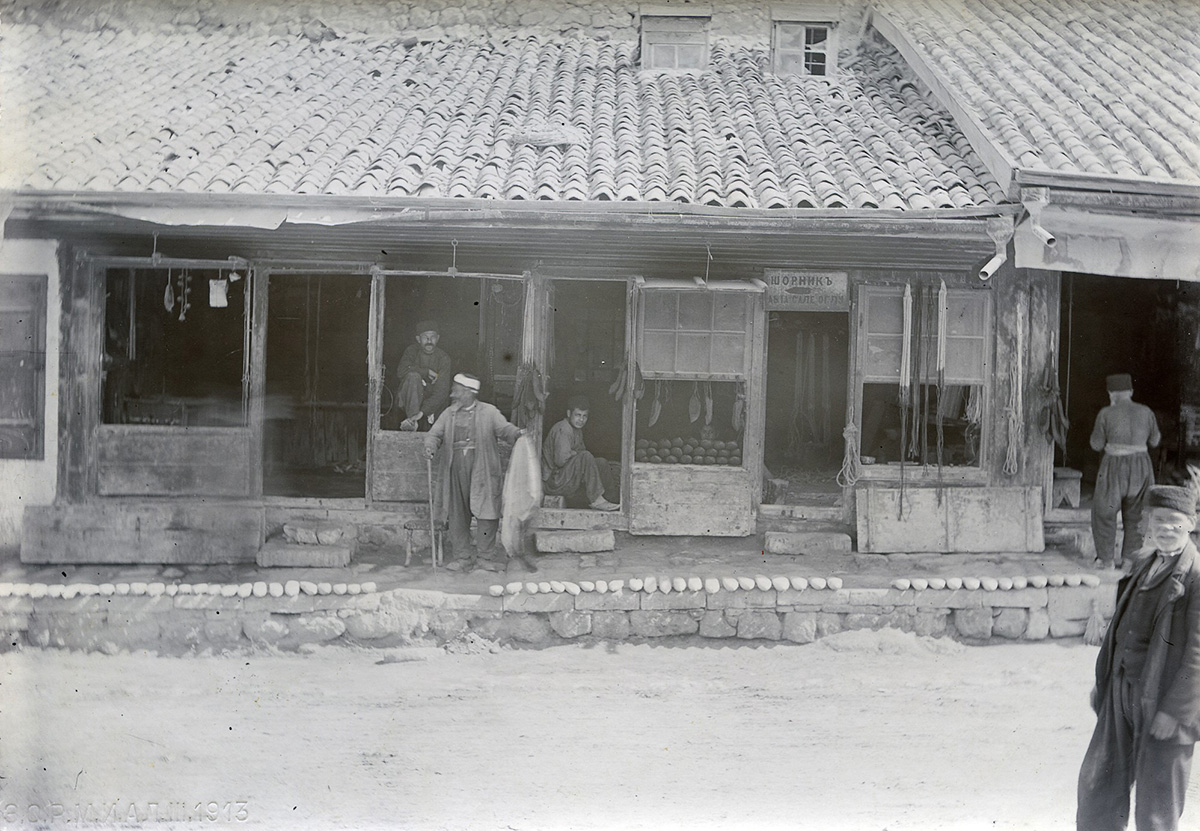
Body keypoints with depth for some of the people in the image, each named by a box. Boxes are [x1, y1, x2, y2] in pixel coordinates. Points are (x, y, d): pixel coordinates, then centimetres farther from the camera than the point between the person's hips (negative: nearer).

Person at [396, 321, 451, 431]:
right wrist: (427, 372, -19)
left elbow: (441, 392, -18)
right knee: (413, 376, -29)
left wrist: (422, 412, -32)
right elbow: (401, 372, -19)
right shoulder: (412, 351, -1)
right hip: (410, 400, 0)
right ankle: (412, 420, -33)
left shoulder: (443, 358, -7)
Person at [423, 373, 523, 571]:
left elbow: (504, 428, -7)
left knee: (486, 514, -4)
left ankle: (484, 557, 7)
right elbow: (435, 433, 8)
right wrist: (430, 445, -14)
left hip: (482, 472, -3)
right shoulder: (449, 414, 13)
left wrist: (517, 433, -29)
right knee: (456, 516, 5)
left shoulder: (488, 412, 3)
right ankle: (464, 558, 15)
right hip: (455, 472, 3)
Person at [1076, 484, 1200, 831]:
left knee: (1156, 802, 5)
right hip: (1123, 689, 7)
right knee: (1098, 781, 14)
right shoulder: (1143, 566, 10)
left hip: (1165, 698, -7)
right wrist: (1103, 678, 16)